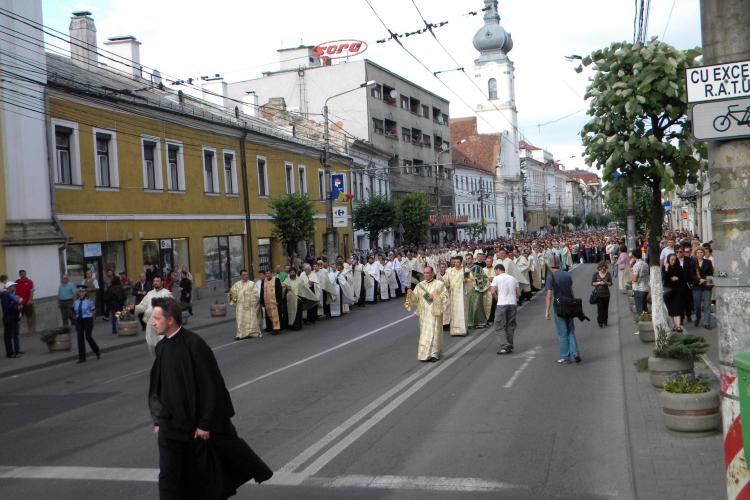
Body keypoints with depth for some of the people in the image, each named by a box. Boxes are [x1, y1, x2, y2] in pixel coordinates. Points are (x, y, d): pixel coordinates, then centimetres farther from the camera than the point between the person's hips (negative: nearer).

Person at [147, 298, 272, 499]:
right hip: (171, 426, 6)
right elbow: (156, 387, 12)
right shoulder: (162, 347, 2)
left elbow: (211, 386, -17)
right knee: (169, 475, 5)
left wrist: (205, 423, -17)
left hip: (198, 423, -6)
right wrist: (158, 420, 10)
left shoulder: (194, 344, -18)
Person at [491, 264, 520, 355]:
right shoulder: (513, 279, 13)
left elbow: (493, 292, -11)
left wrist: (497, 297, 7)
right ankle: (509, 346, 15)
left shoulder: (496, 278, -1)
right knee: (510, 326, 13)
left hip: (502, 304, -5)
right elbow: (519, 294, 10)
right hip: (513, 304, 5)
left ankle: (504, 346, -12)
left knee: (499, 327, 0)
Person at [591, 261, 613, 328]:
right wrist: (599, 283, -17)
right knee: (600, 308, -5)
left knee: (605, 308, 7)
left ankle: (605, 321, 20)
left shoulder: (608, 274, 0)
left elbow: (610, 283, 5)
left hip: (606, 294, 2)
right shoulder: (596, 274, -3)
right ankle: (600, 322, 2)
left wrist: (606, 283, -15)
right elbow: (592, 283, -2)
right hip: (598, 294, -2)